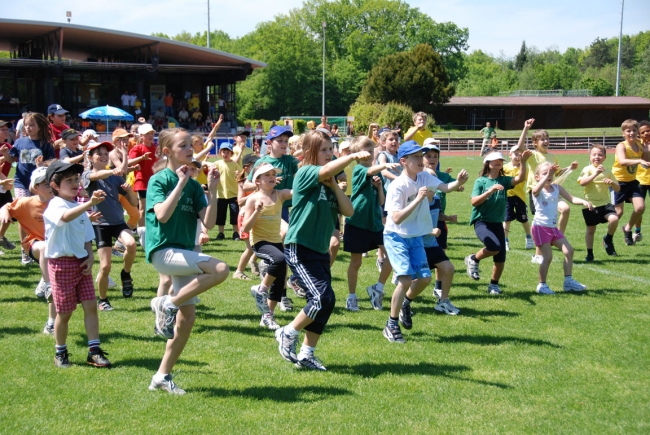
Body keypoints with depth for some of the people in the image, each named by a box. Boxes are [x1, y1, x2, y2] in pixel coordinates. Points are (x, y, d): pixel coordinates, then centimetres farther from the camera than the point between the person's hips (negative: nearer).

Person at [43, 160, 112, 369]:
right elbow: (65, 217, -37)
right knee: (64, 312, 3)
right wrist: (90, 203, -50)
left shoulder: (79, 207, 11)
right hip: (61, 263, -6)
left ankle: (94, 351, 4)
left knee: (90, 305, -1)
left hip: (81, 261, 6)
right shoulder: (55, 205, -13)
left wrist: (90, 256, -1)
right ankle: (60, 353, 21)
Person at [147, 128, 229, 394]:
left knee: (187, 317, 3)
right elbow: (162, 215, -21)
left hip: (184, 253, 7)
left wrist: (212, 190, -7)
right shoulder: (159, 180, -4)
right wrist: (181, 183, -19)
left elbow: (209, 223, 2)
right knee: (220, 269, -26)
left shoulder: (194, 185, 11)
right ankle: (167, 304, -12)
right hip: (163, 251, -7)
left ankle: (162, 376, 14)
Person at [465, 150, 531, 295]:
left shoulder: (503, 180, 5)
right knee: (494, 247, -27)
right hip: (481, 221, -4)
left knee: (501, 258, 2)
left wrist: (523, 162, -24)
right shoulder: (481, 181, -4)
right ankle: (473, 259, 1)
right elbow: (474, 202, -14)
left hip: (497, 223, 4)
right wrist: (490, 191, -25)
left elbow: (520, 179, -11)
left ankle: (494, 284, 24)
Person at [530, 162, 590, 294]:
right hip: (540, 227, -7)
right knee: (548, 257, -9)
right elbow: (536, 190, -34)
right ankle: (542, 285, 5)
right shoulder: (538, 191, -9)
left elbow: (571, 198, 3)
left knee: (569, 250, 3)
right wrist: (547, 174, -43)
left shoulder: (557, 188, 8)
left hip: (553, 228, 7)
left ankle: (568, 281, 12)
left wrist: (583, 201, -17)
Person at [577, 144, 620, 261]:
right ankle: (589, 254, 23)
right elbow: (582, 182, -22)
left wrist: (612, 183, -12)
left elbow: (618, 189, 10)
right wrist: (595, 174, -27)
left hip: (605, 203, 2)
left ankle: (608, 239, 4)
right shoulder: (588, 169, -4)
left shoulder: (607, 172, 8)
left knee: (614, 219, -24)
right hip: (591, 204, -2)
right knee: (591, 229, 7)